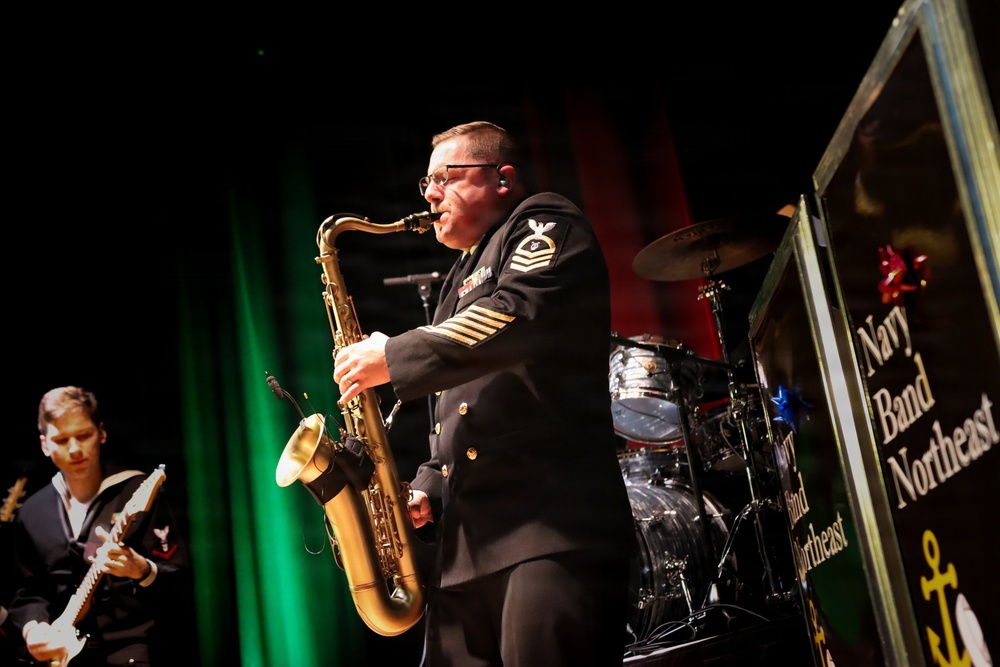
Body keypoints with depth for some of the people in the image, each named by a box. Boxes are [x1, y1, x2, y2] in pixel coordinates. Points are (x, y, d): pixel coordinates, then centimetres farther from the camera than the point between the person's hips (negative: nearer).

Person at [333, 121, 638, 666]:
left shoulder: (544, 225, 5)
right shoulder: (462, 278, 30)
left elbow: (520, 314, -18)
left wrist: (392, 357, -12)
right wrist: (427, 490, 15)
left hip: (553, 520, -9)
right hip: (468, 542, 9)